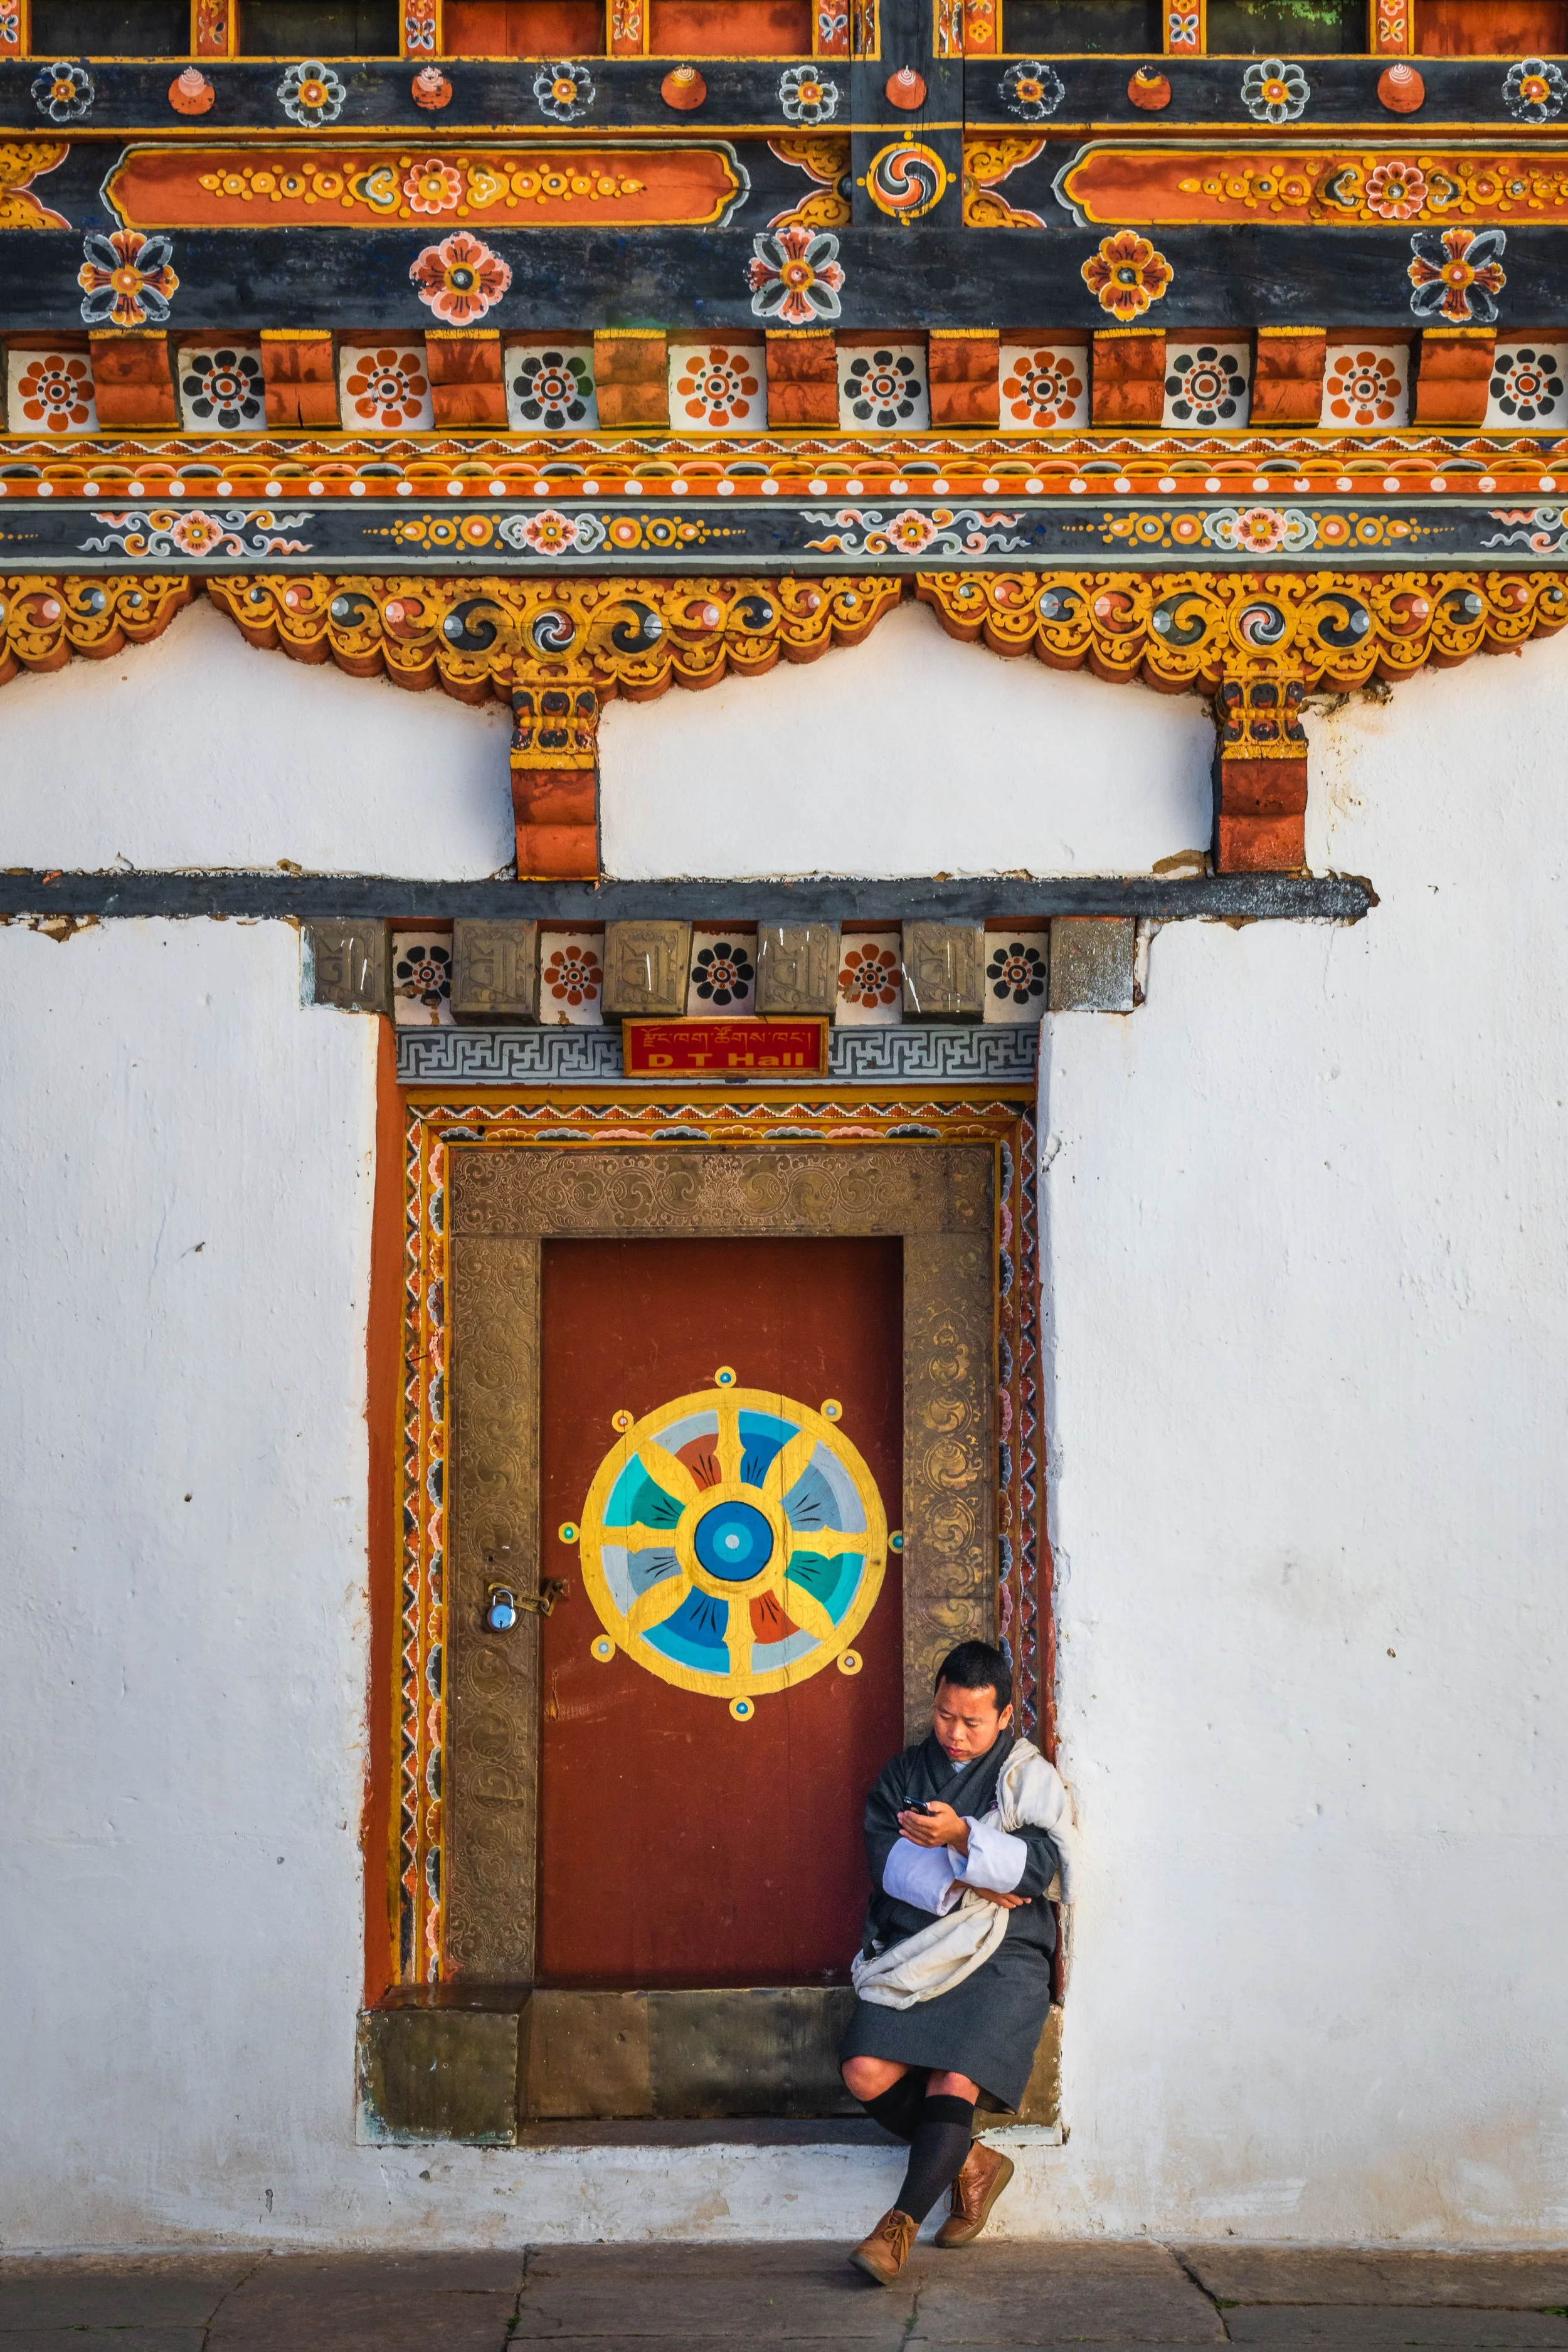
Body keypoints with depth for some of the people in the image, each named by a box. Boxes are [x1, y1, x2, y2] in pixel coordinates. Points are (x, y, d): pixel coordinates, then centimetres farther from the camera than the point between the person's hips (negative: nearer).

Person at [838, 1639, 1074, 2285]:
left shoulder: (1028, 1776, 8)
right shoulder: (905, 1773, 17)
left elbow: (1039, 1863, -9)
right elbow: (887, 1860, 3)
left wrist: (961, 1837, -25)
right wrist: (967, 1888, -10)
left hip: (1001, 1958, -3)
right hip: (915, 1954, 3)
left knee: (955, 2080, -25)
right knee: (866, 2073, -19)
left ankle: (899, 2225, -18)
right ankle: (970, 2161, 2)